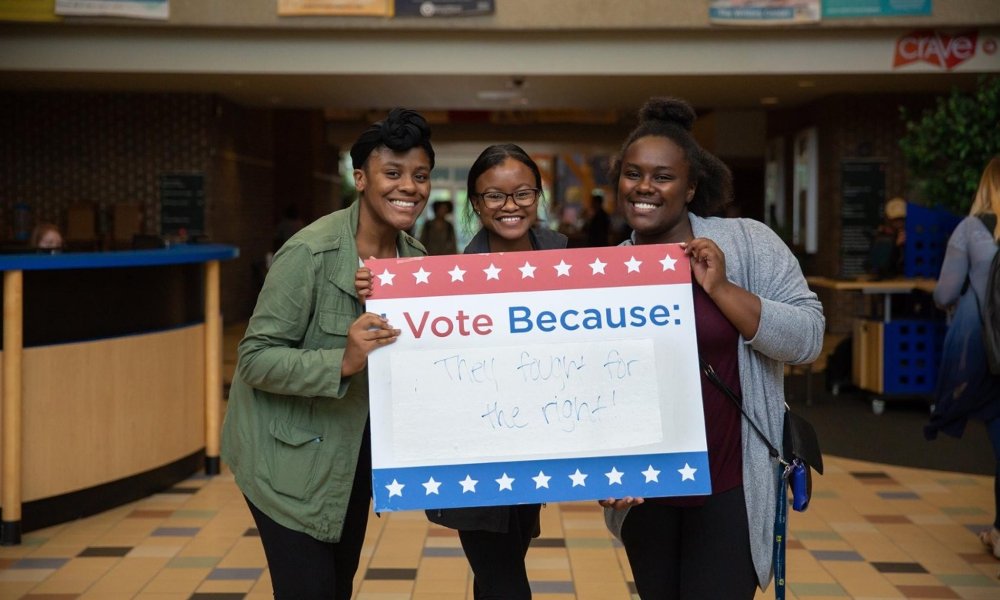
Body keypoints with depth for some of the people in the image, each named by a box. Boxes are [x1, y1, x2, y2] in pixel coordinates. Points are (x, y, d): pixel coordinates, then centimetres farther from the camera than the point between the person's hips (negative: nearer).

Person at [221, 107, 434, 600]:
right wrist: (341, 362, -36)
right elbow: (255, 359, -22)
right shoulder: (311, 252, -22)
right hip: (290, 453, -6)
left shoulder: (415, 257, -2)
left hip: (354, 448, 7)